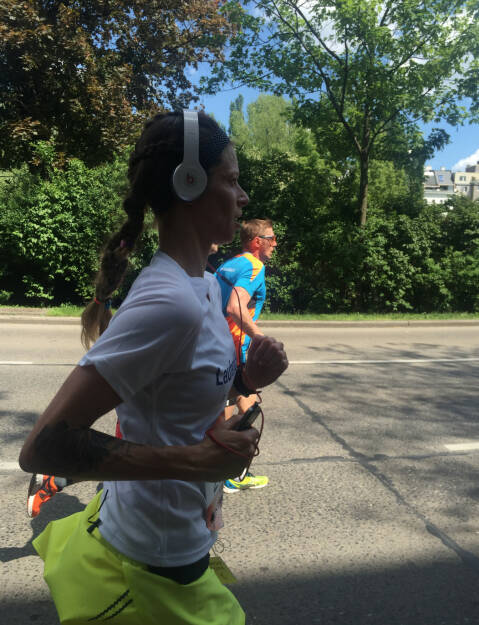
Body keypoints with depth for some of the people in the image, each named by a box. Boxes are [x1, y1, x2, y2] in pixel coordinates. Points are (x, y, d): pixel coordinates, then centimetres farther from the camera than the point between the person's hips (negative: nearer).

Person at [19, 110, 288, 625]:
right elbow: (44, 446, -28)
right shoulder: (169, 302, -29)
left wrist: (245, 379, -7)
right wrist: (192, 460, -29)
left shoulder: (205, 284, -2)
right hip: (151, 574, -7)